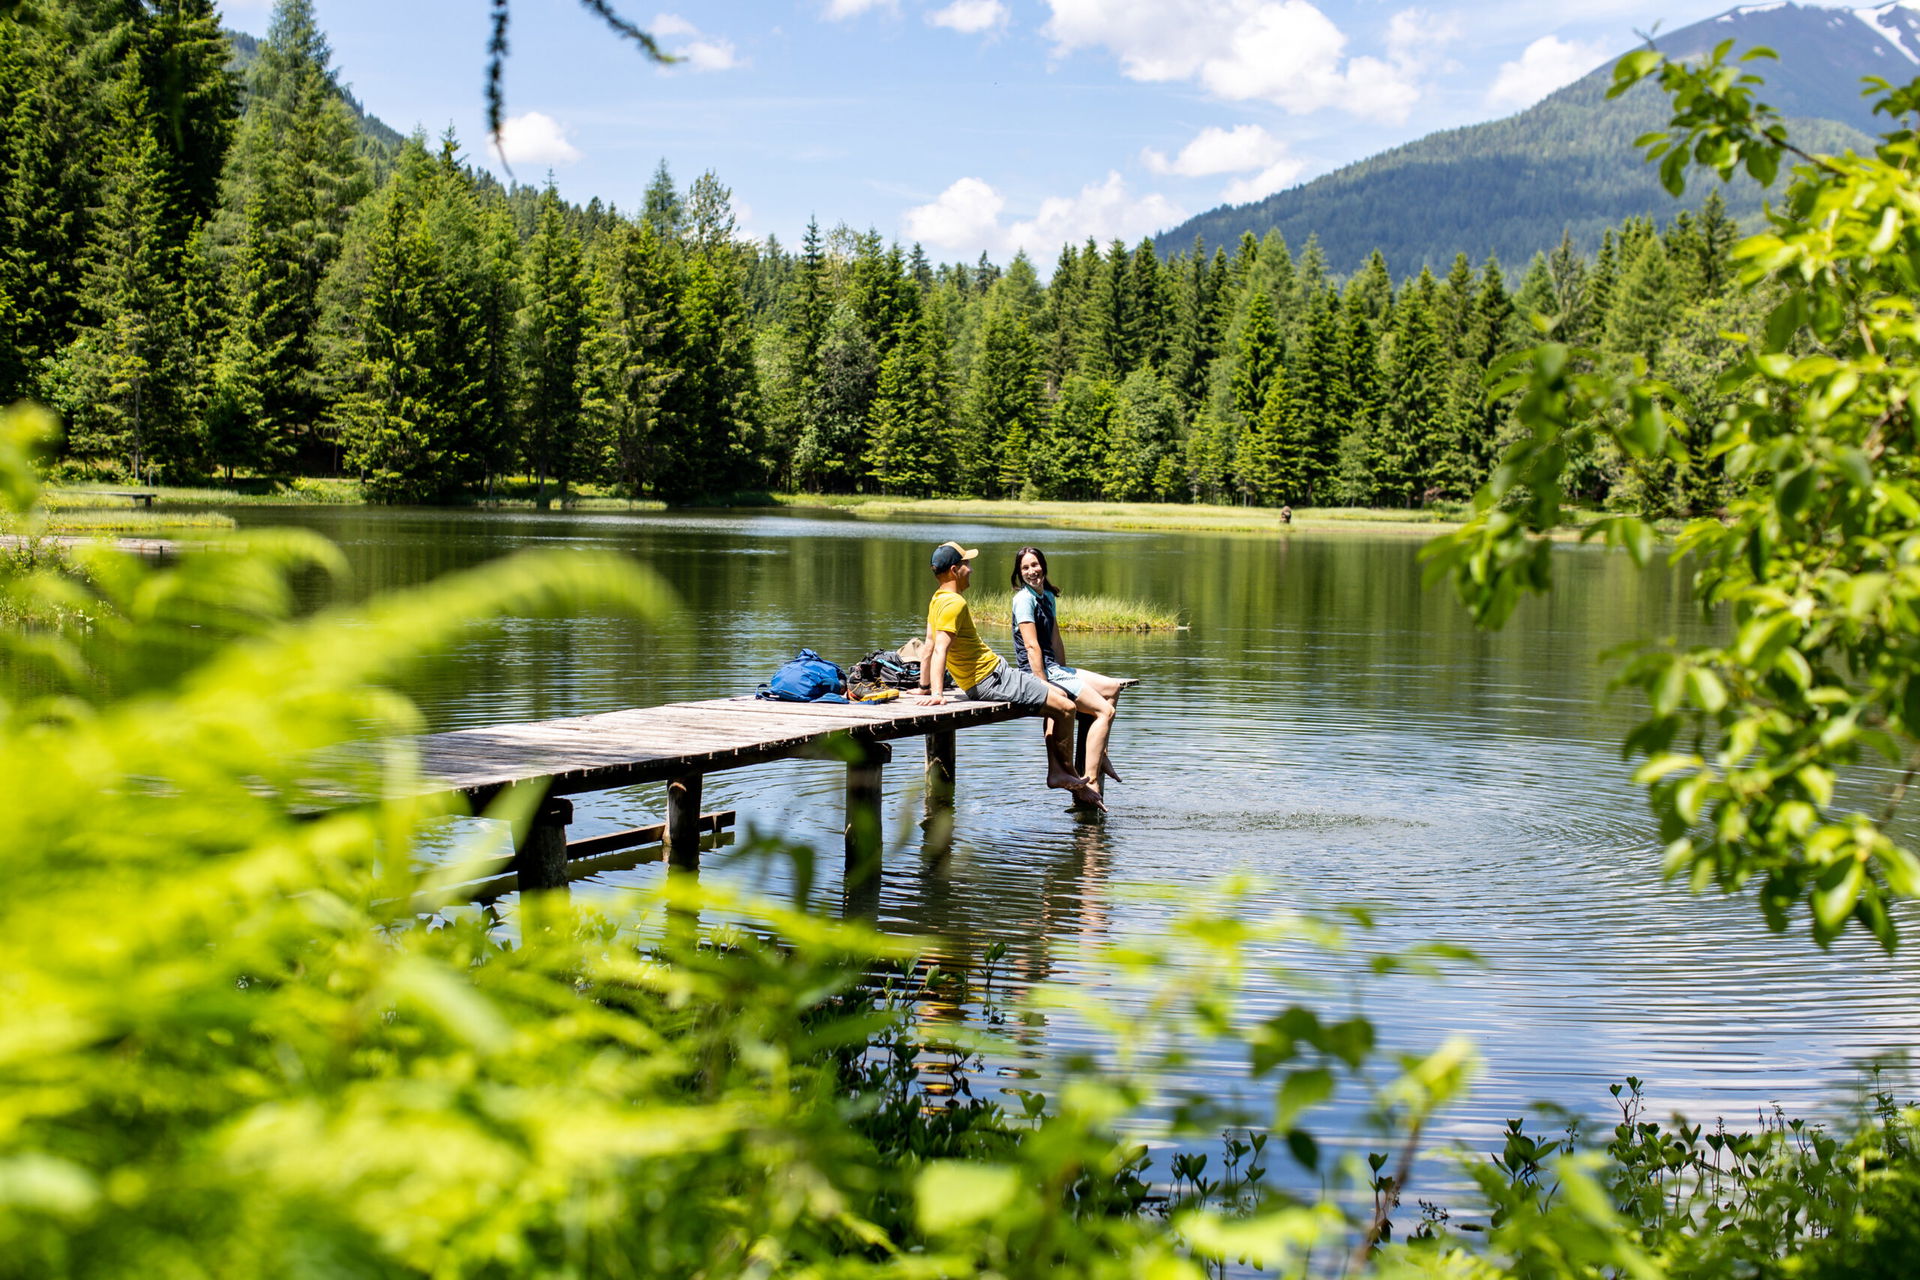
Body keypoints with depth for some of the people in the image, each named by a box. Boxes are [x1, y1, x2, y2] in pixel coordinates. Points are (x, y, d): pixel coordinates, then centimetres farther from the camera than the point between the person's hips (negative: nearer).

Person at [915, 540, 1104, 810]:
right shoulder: (954, 603, -19)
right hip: (990, 679, -11)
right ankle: (1068, 774, 11)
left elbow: (929, 647, 14)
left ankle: (1056, 770, 15)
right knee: (1065, 708, -7)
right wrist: (936, 694, -34)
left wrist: (926, 687, 18)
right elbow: (940, 650, -28)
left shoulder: (939, 600, 11)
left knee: (1059, 695, 17)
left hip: (994, 670, 11)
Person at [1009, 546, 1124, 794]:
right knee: (1105, 711, -16)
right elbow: (1032, 646, -20)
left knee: (1112, 688, 18)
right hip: (1037, 671, -10)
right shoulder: (1024, 598, -14)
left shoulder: (1049, 596, 15)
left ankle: (1101, 754, 14)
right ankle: (1091, 781, -22)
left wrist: (1065, 674, 9)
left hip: (1053, 668, 10)